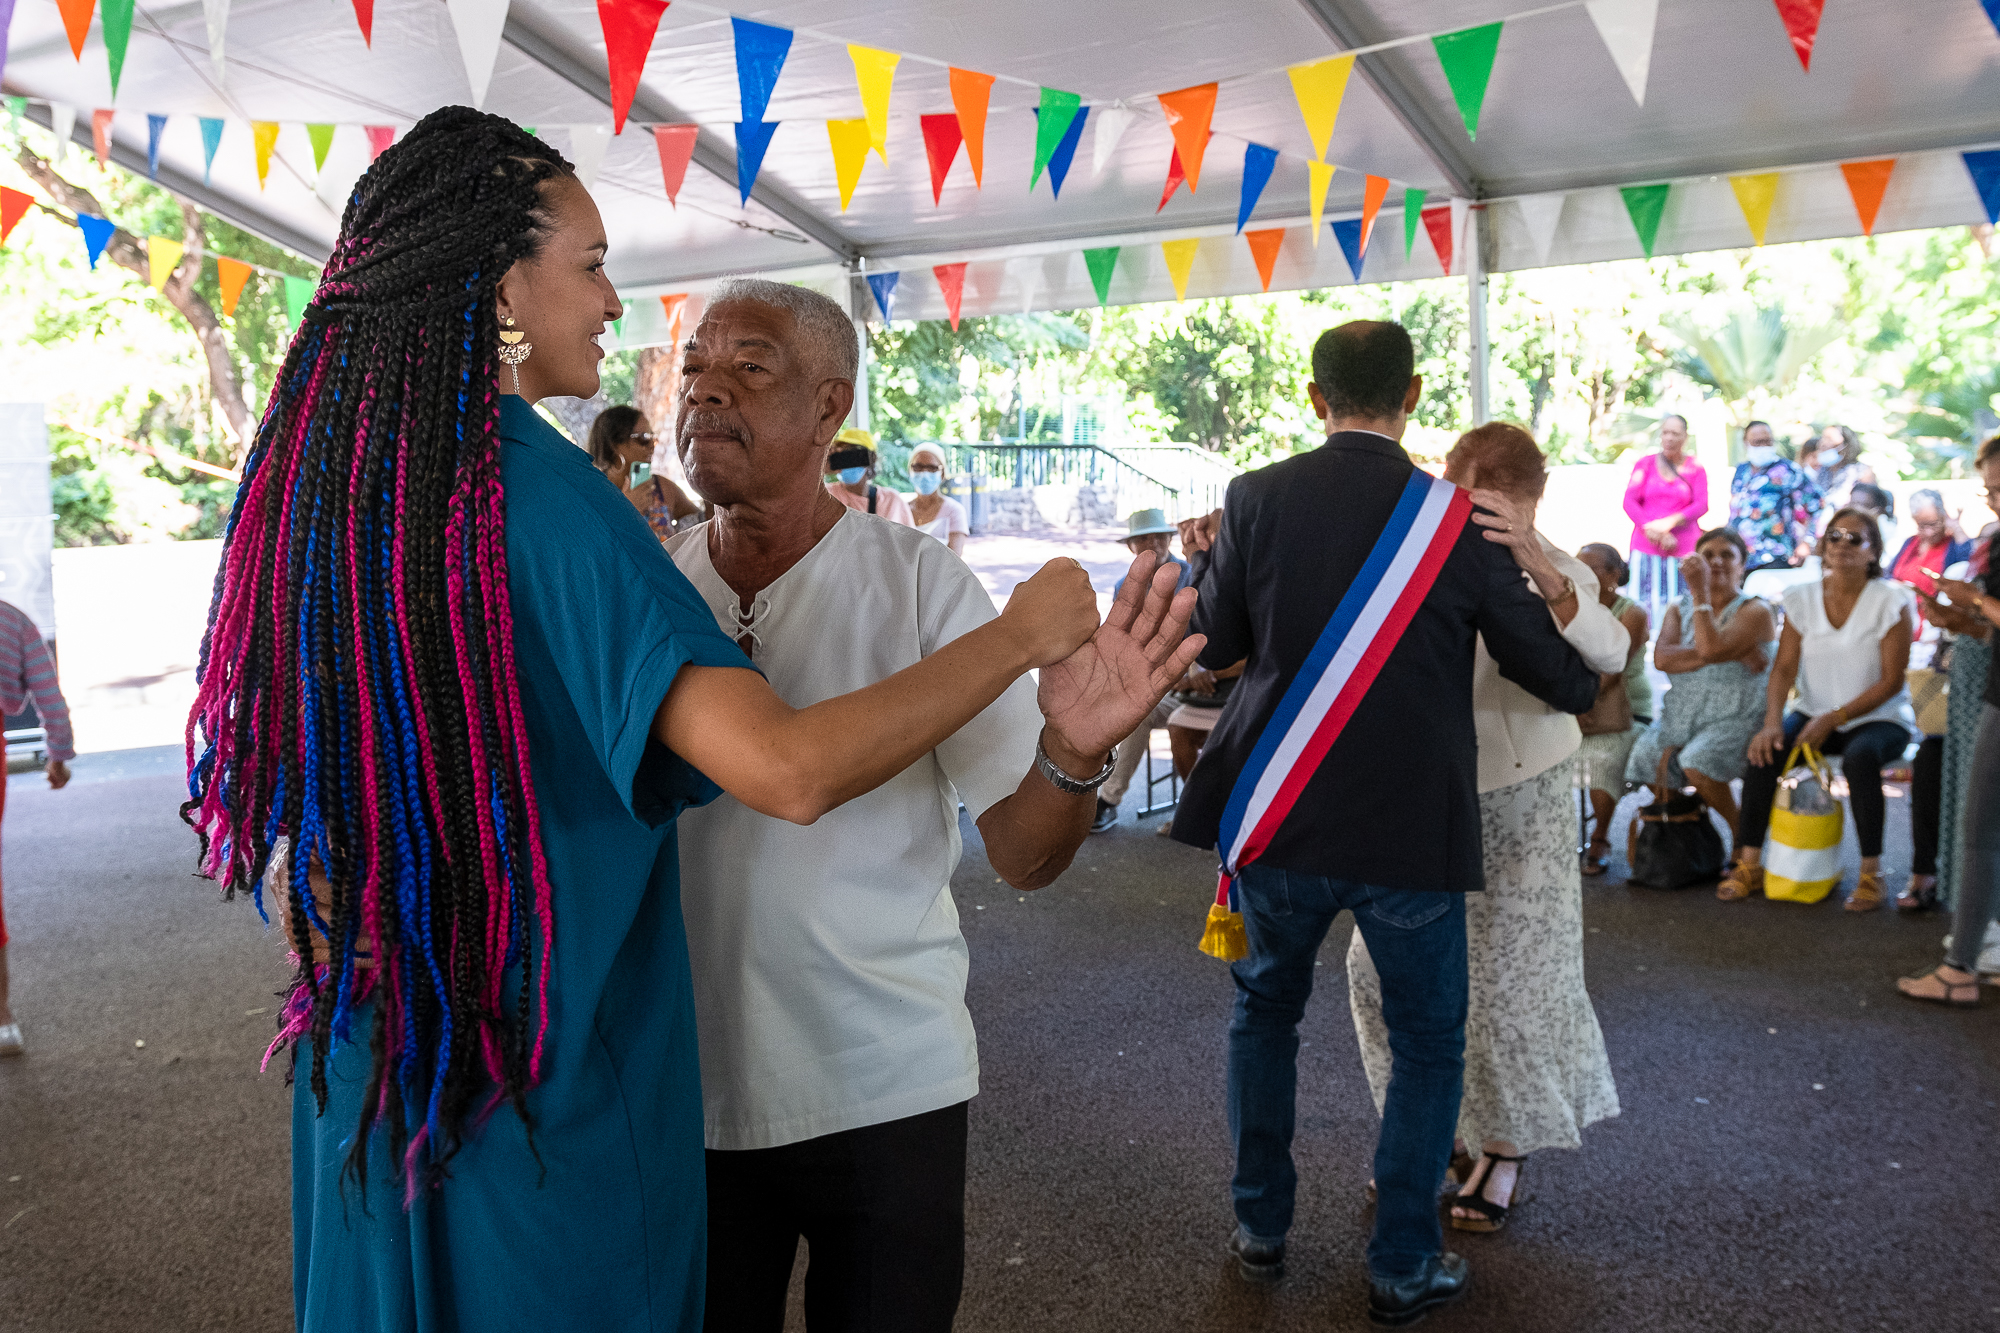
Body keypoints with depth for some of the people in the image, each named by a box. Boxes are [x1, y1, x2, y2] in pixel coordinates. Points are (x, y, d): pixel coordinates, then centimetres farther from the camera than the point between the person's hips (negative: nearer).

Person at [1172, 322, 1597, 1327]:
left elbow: (1214, 644, 4)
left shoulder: (1256, 498, -6)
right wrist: (1589, 682, 23)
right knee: (1427, 1044, 17)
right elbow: (1559, 677, 0)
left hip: (1277, 820, 2)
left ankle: (1260, 1227, 34)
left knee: (1265, 1011, 23)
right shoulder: (1463, 520, -8)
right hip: (1411, 830, -1)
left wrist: (1202, 558, 21)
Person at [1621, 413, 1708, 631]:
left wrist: (1669, 522, -15)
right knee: (1647, 605, -8)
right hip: (1646, 546, 1)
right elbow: (1629, 501, 3)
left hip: (1684, 548, -1)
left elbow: (1701, 505, 0)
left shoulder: (1695, 469, 9)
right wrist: (1653, 531, -11)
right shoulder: (1645, 464, 12)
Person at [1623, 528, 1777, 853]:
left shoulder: (1755, 612, -4)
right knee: (1644, 760, -18)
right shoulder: (1678, 610, 12)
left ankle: (1742, 829, -4)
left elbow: (1711, 648, -23)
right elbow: (1662, 658, -9)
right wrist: (1731, 654, -17)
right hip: (1681, 714, 5)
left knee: (1696, 762, -31)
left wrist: (1700, 591, -18)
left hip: (1736, 719, -5)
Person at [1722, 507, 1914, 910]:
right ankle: (1749, 864, -16)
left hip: (1878, 719, -3)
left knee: (1859, 756, -36)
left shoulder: (1890, 601, -8)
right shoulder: (1802, 599, 3)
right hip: (1815, 715, 3)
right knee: (1764, 750, -24)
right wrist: (1772, 722, -18)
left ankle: (1870, 873, -21)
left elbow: (1892, 680, -11)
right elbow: (1783, 669, -1)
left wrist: (1834, 718, -20)